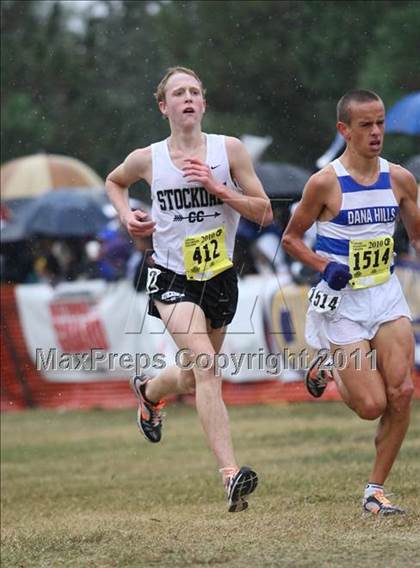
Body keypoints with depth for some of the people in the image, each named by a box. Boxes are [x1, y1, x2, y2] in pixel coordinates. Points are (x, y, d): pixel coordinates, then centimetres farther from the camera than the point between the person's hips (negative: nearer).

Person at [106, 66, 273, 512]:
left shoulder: (228, 150, -4)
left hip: (220, 279, 3)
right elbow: (113, 182, 20)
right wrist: (127, 217, 2)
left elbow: (263, 212, -4)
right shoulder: (146, 159, -2)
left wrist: (217, 188, -17)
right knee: (205, 365, -25)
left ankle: (149, 391, 55)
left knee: (193, 379, 17)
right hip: (172, 279, -3)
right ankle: (231, 474, -33)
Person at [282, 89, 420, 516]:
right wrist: (326, 267, -15)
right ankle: (327, 369, 26)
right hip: (343, 302, -4)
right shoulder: (325, 183, -10)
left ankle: (375, 490, 4)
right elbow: (291, 238, 0)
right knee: (372, 406, -7)